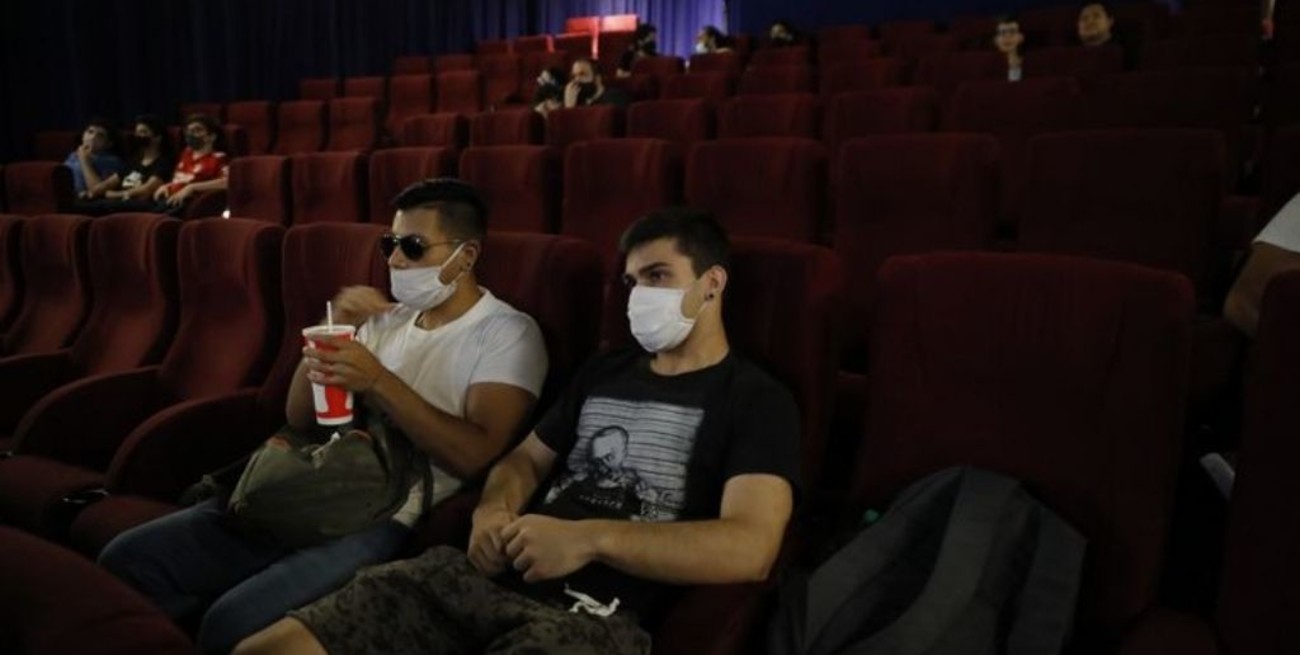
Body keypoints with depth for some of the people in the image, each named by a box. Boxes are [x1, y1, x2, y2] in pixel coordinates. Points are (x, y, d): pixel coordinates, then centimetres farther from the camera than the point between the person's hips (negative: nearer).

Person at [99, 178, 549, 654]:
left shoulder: (506, 332, -3)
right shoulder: (388, 318, 17)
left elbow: (474, 454, -16)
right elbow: (300, 417, 14)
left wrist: (379, 383, -21)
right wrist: (335, 329, -1)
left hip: (389, 518, -6)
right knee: (127, 558, -7)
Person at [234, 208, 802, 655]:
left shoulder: (755, 401, 1)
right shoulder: (603, 371, 21)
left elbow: (750, 548, -13)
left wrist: (589, 538, -20)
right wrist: (494, 511, 2)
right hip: (489, 576, 6)